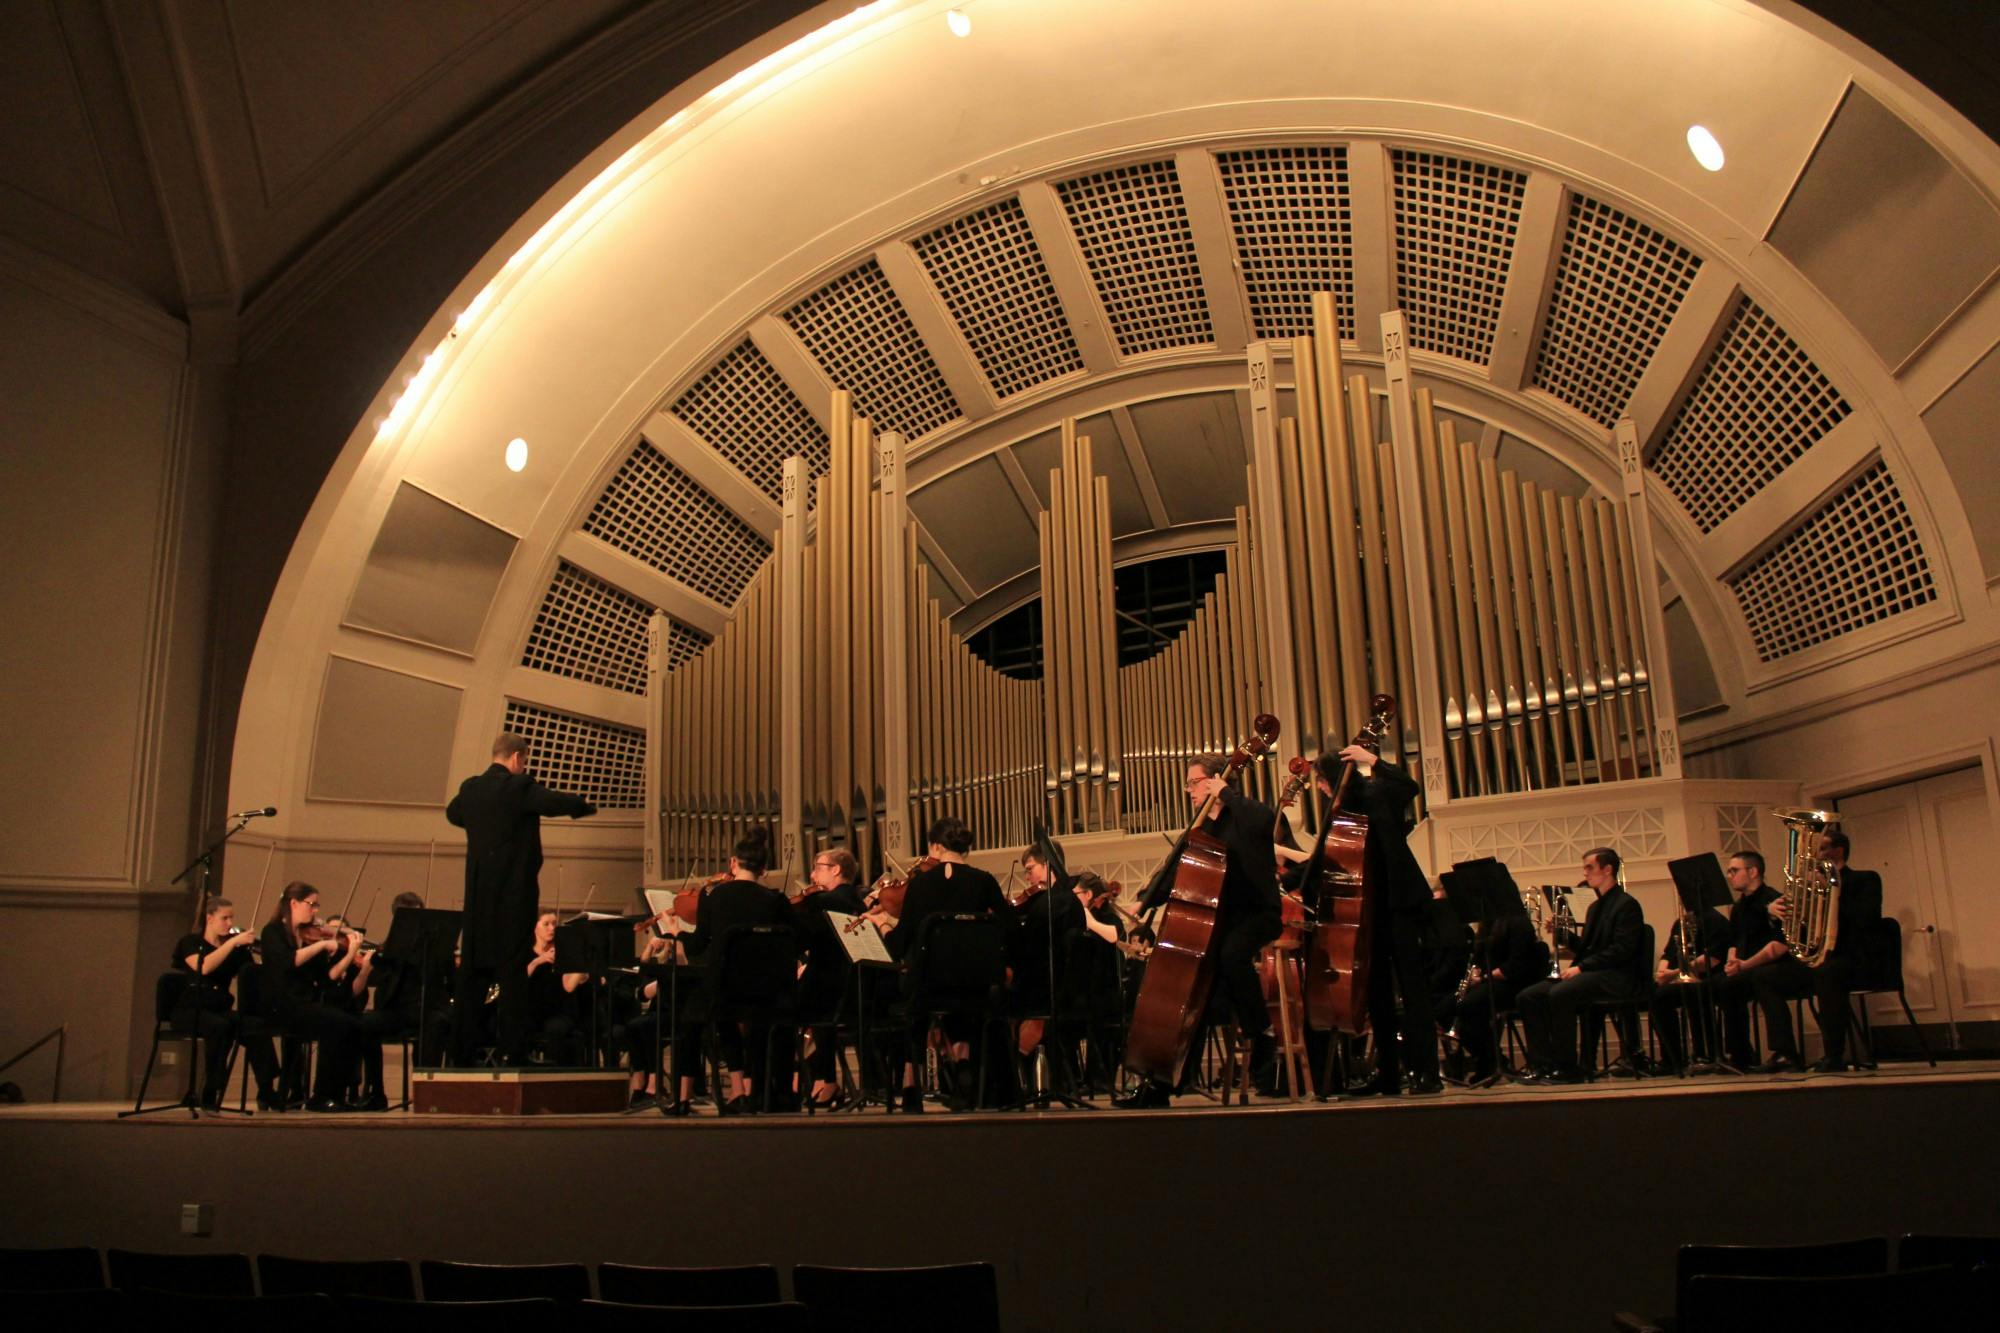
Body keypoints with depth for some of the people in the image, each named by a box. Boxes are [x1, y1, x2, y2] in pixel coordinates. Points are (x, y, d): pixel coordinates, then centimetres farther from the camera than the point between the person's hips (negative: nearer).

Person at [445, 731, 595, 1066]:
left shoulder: (470, 788, 9)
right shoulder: (519, 787, -11)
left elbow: (453, 812, 30)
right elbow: (559, 803, -24)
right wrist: (586, 806, -5)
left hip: (478, 896, 6)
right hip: (514, 895, -6)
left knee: (472, 971, 10)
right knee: (513, 972, -4)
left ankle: (461, 1052, 12)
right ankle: (512, 1051, -5)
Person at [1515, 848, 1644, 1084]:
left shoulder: (1627, 904, -6)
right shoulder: (1595, 907, 23)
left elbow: (1622, 950, -17)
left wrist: (1581, 967, -21)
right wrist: (1562, 934, 5)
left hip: (1616, 977, -9)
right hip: (1591, 974, 9)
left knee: (1559, 994, -34)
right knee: (1528, 996, -10)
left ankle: (1568, 1067, -24)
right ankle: (1542, 1064, -12)